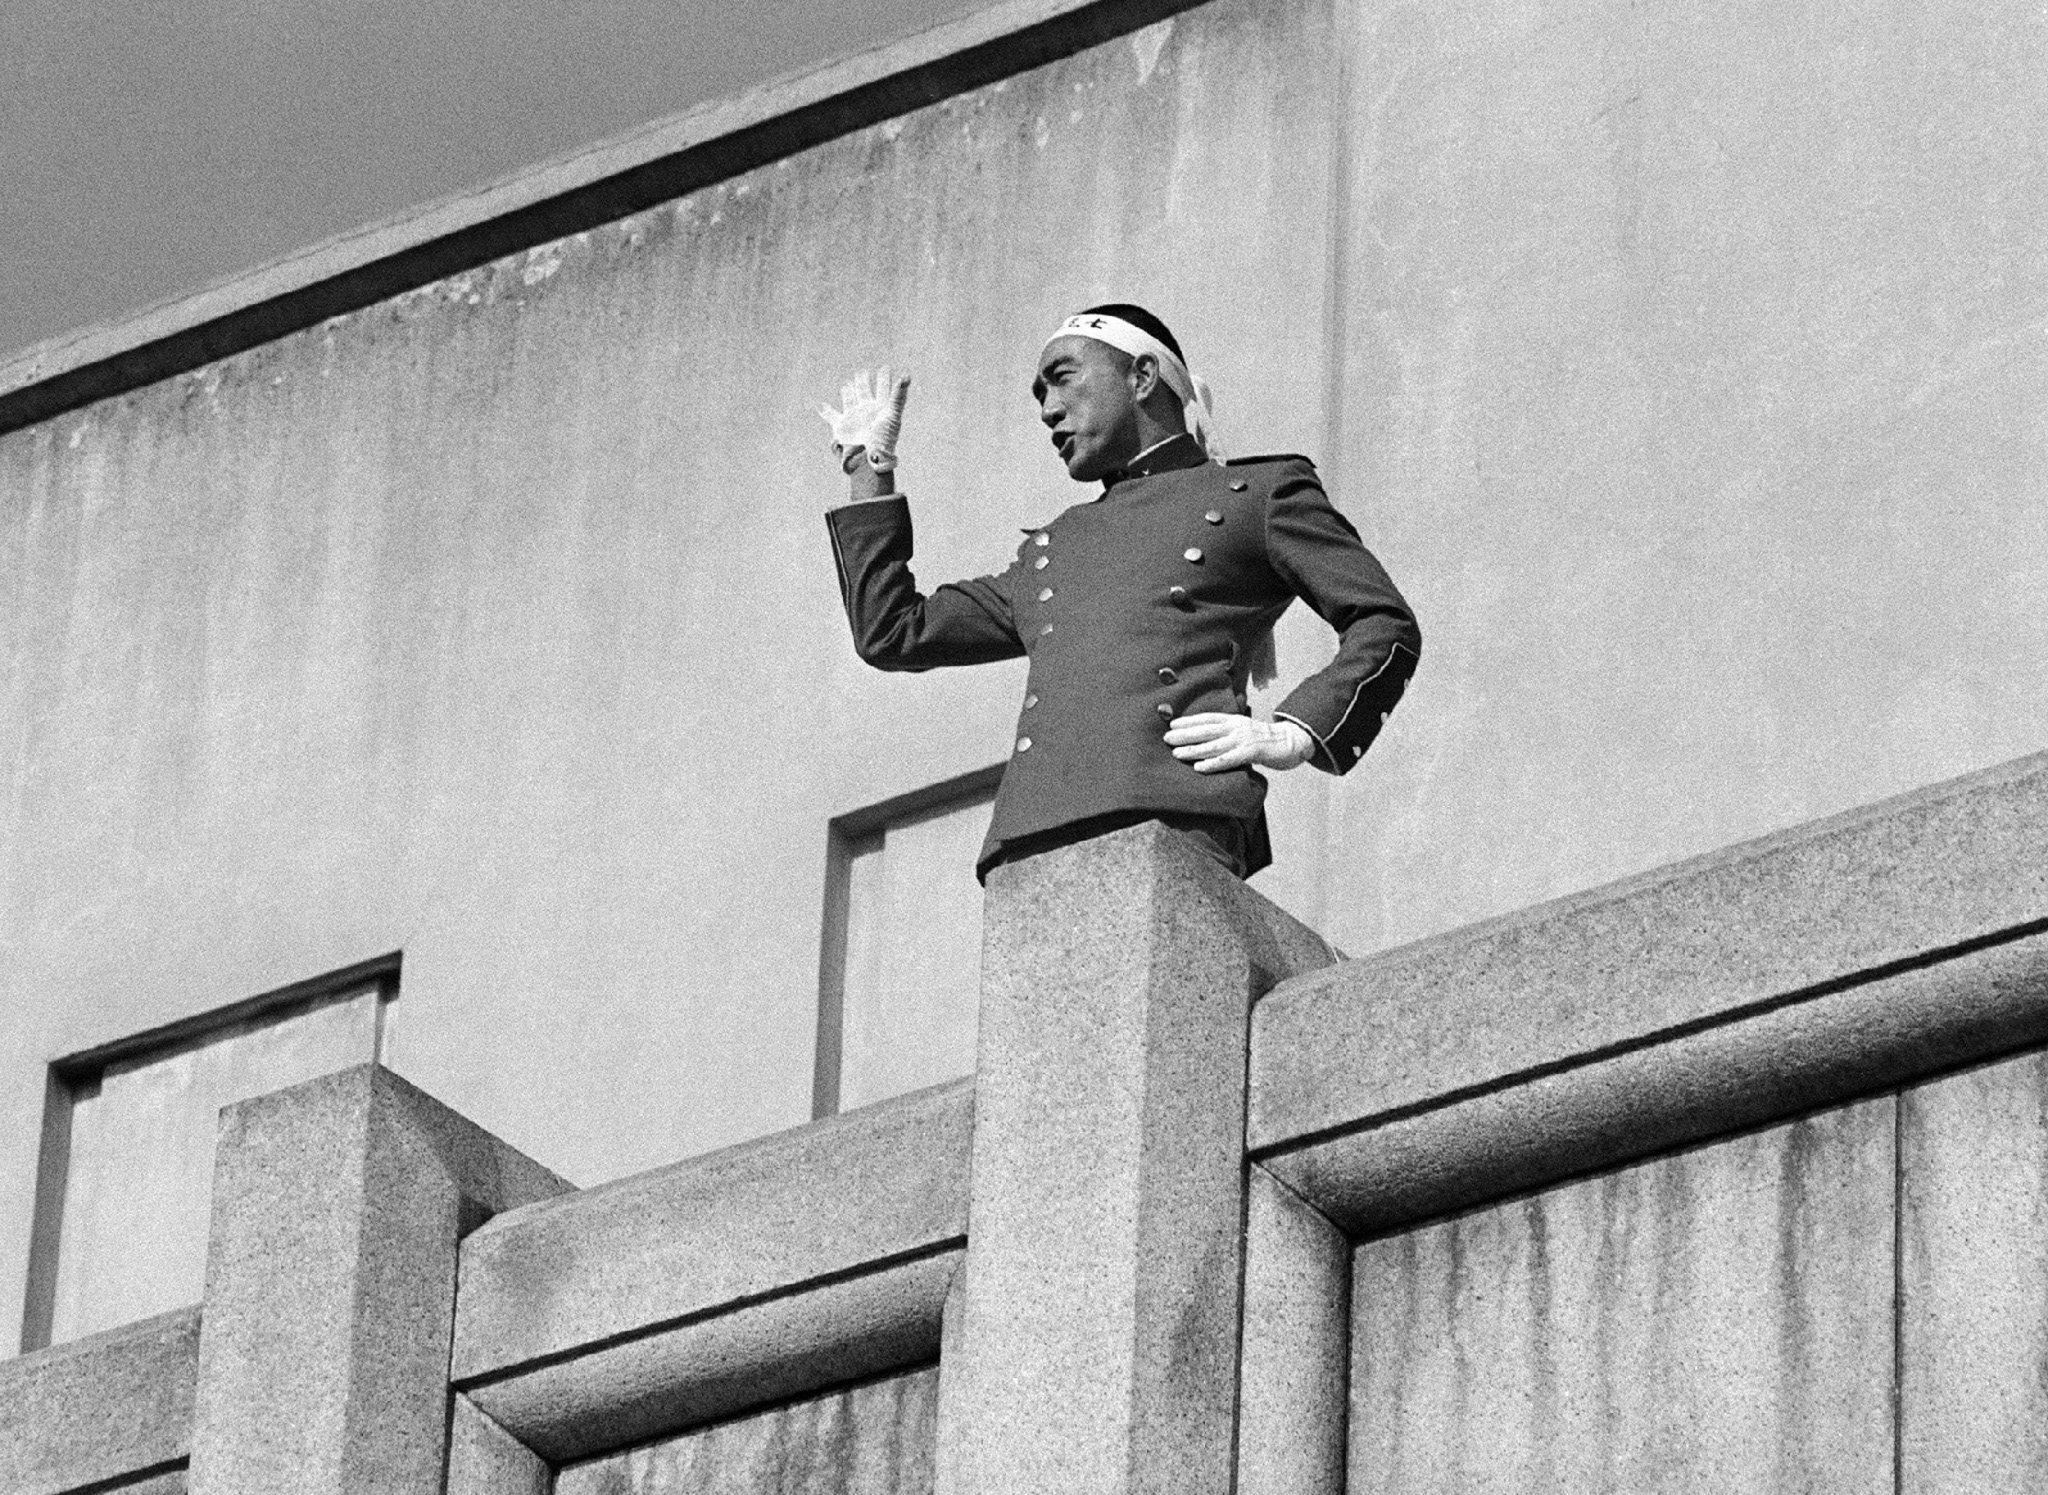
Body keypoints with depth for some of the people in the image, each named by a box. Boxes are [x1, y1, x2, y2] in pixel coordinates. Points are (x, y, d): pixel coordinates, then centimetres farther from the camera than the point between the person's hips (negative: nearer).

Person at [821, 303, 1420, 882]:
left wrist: (1295, 734, -1)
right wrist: (870, 467, 40)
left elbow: (1384, 624, 15)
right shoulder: (1048, 550, 37)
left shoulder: (1260, 492, 22)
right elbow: (892, 634, 37)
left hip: (1174, 820, -4)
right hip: (1033, 847, 4)